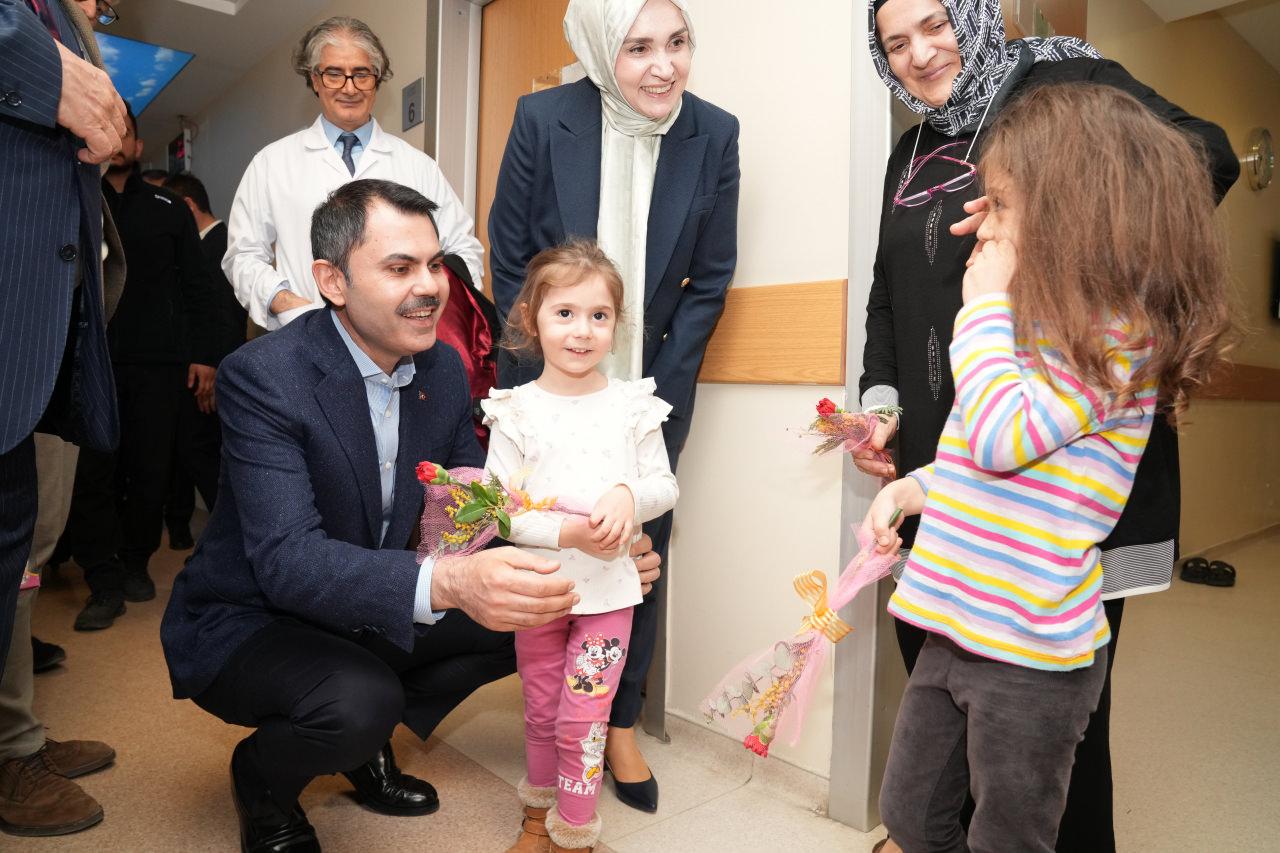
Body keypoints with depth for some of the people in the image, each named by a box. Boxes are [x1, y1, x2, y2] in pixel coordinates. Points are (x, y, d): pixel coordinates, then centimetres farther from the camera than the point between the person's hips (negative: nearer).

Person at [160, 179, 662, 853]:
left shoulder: (443, 368, -5)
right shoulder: (261, 377, -25)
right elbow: (288, 560, -34)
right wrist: (447, 582, -51)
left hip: (362, 613, 6)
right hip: (249, 620, -6)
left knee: (530, 618, -5)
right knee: (360, 701, -33)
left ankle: (368, 744, 13)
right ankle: (262, 776, 4)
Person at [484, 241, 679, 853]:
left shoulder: (632, 403, -3)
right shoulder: (516, 411, -8)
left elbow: (665, 484, 0)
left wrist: (627, 494, -22)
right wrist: (566, 533, -24)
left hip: (609, 587, 0)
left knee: (583, 719, 2)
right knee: (541, 714, 18)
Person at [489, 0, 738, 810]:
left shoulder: (715, 134, -8)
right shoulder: (543, 119, -12)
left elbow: (711, 278, -2)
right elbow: (509, 259, -5)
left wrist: (655, 387, -6)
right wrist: (544, 376, -6)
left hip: (653, 384, 1)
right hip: (550, 377, 0)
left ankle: (621, 719, 27)